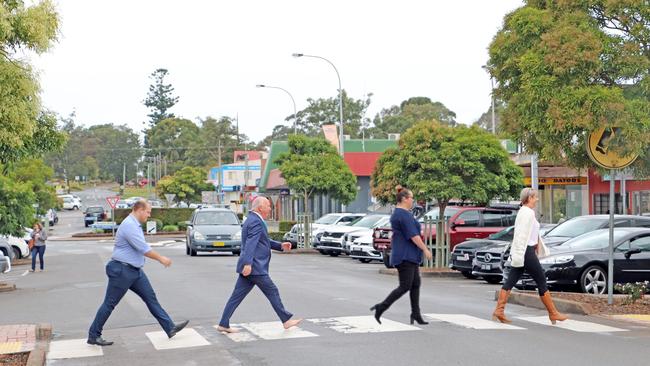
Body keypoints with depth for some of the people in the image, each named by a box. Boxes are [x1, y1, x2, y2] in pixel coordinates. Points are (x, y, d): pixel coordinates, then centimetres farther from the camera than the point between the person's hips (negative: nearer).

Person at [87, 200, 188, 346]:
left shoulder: (135, 225, 12)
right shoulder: (129, 225, -20)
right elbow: (144, 249, -24)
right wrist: (161, 259, -15)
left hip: (135, 270, 10)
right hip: (122, 270, -10)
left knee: (151, 298, 6)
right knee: (110, 304, 0)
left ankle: (170, 328, 7)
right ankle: (93, 336, 11)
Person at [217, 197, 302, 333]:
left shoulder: (252, 220, 19)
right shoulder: (256, 222, -14)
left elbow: (264, 241, 28)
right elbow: (251, 244, -27)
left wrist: (280, 246, 18)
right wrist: (248, 263, -36)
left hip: (249, 267, 10)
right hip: (255, 267, -10)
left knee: (237, 296, 7)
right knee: (272, 292, 2)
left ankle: (224, 324, 7)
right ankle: (286, 320, 11)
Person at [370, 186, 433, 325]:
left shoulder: (397, 213, 16)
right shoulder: (404, 215, -17)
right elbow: (413, 235, -20)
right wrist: (425, 249, -15)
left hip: (409, 256, 11)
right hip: (405, 256, -11)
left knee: (415, 284, 8)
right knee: (405, 286, -8)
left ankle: (416, 314, 8)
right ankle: (381, 307, -4)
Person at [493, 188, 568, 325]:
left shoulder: (524, 211, 18)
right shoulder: (528, 212, -14)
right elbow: (522, 235, -21)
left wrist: (541, 248, 28)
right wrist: (518, 255, -24)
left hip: (520, 253, 10)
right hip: (526, 252, -10)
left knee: (510, 281, 4)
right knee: (541, 281, 0)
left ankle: (499, 311, -1)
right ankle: (553, 314, 8)